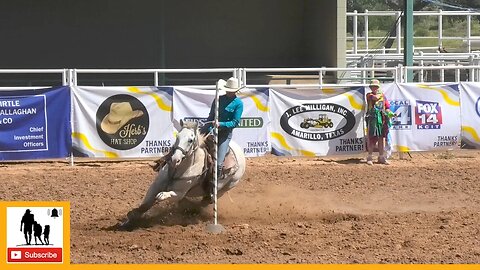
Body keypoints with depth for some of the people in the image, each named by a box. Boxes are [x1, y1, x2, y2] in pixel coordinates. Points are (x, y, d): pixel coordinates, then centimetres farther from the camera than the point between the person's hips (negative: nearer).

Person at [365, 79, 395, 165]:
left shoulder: (383, 96, 15)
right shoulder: (369, 95, 5)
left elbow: (387, 108, 15)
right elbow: (375, 97, -16)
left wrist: (391, 113, -3)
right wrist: (380, 93, 3)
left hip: (382, 119, 4)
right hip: (372, 119, -4)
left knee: (382, 138, 6)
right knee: (372, 137, -5)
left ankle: (382, 157, 12)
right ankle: (369, 157, 0)